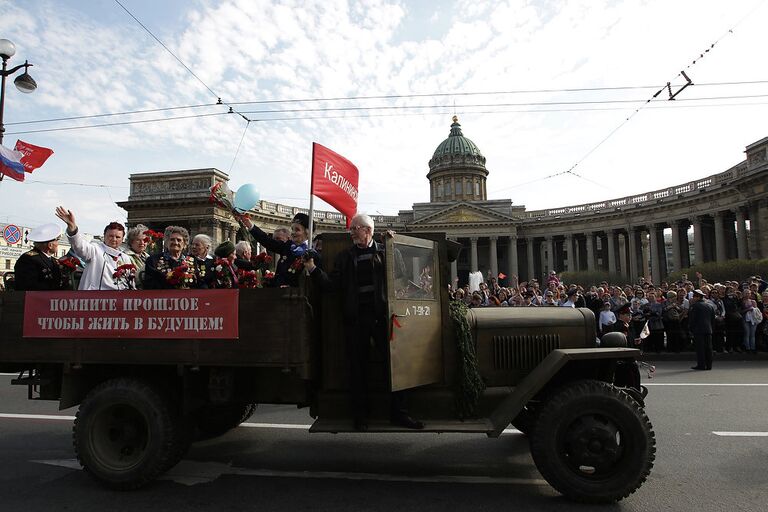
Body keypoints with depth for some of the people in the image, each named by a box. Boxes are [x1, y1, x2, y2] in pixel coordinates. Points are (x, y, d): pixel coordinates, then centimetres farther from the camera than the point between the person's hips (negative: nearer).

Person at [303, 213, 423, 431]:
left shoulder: (384, 251, 9)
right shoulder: (345, 257, 13)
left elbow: (401, 273, -1)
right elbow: (331, 284, 5)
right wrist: (313, 269, -9)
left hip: (381, 315, -1)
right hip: (355, 317, 1)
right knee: (358, 366, 7)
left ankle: (398, 412, 12)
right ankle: (360, 415, 19)